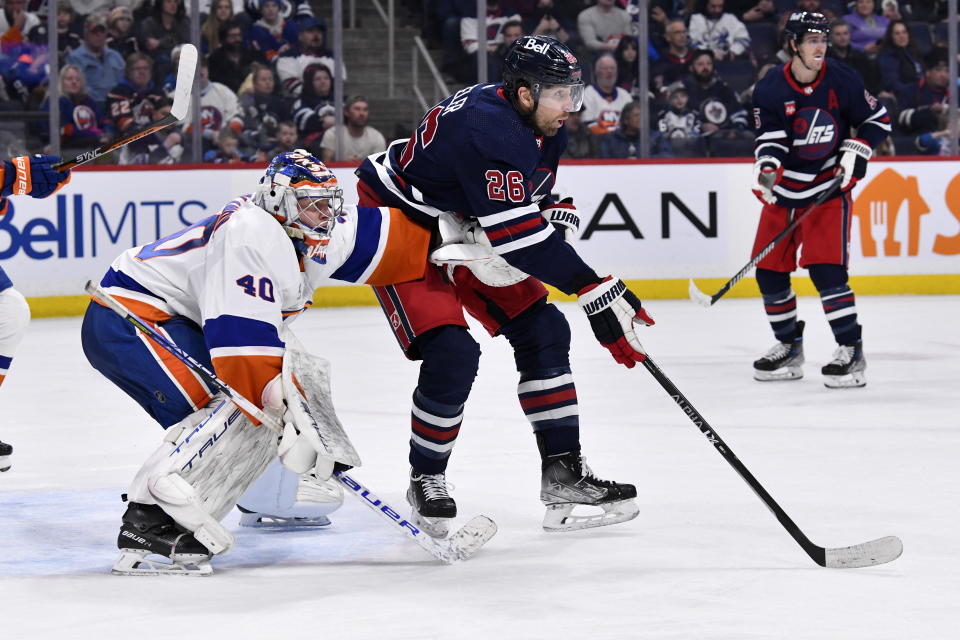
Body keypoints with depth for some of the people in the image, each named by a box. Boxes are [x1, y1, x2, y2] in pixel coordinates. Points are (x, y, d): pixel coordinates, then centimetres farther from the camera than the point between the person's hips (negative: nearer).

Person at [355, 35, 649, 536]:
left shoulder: (545, 130, -5)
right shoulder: (486, 128, -34)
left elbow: (537, 208, 8)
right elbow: (518, 233, -37)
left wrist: (556, 219, -17)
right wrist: (595, 291, -37)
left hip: (463, 230, 10)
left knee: (542, 331, 3)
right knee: (452, 354, -21)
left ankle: (562, 473, 9)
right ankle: (425, 481, 0)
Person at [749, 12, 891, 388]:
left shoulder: (842, 81, -8)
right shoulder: (769, 90, -8)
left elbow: (878, 120, 2)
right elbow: (769, 139, -14)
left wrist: (857, 151, -13)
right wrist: (767, 169, -34)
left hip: (829, 189, -3)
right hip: (784, 189, 3)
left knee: (825, 268, -17)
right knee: (769, 271, 3)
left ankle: (851, 352, -11)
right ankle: (789, 348, 21)